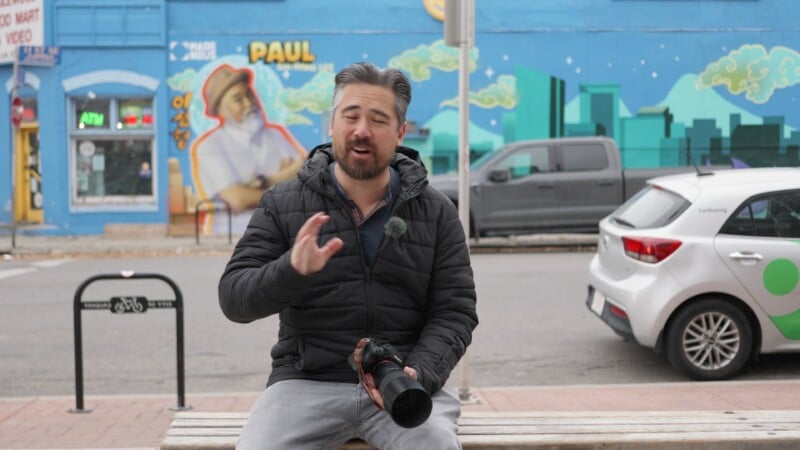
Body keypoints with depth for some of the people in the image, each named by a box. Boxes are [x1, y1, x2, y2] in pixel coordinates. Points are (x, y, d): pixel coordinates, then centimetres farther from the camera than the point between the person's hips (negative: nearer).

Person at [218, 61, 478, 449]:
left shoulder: (436, 213, 5)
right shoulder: (282, 205, 3)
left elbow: (454, 312, 3)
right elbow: (233, 297, -3)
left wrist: (419, 375, -17)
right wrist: (292, 271, -25)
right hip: (307, 383, 0)